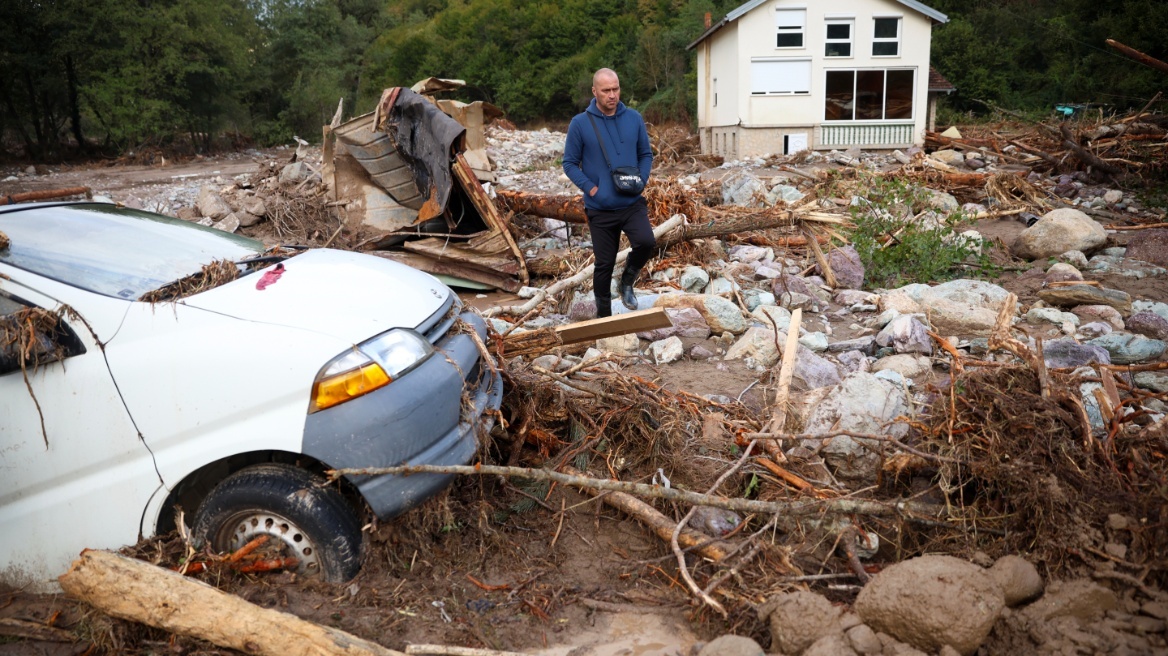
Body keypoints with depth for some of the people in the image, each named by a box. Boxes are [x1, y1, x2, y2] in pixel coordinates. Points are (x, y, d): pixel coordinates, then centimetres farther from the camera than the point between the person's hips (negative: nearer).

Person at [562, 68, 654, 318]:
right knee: (604, 264, 6)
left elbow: (646, 155, 11)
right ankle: (603, 314, 25)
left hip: (632, 203, 1)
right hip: (600, 208, -1)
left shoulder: (634, 119, 1)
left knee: (646, 242, -24)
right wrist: (590, 188, -13)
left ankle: (627, 281, 7)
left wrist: (640, 180, -6)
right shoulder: (580, 123, -6)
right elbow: (570, 163, -1)